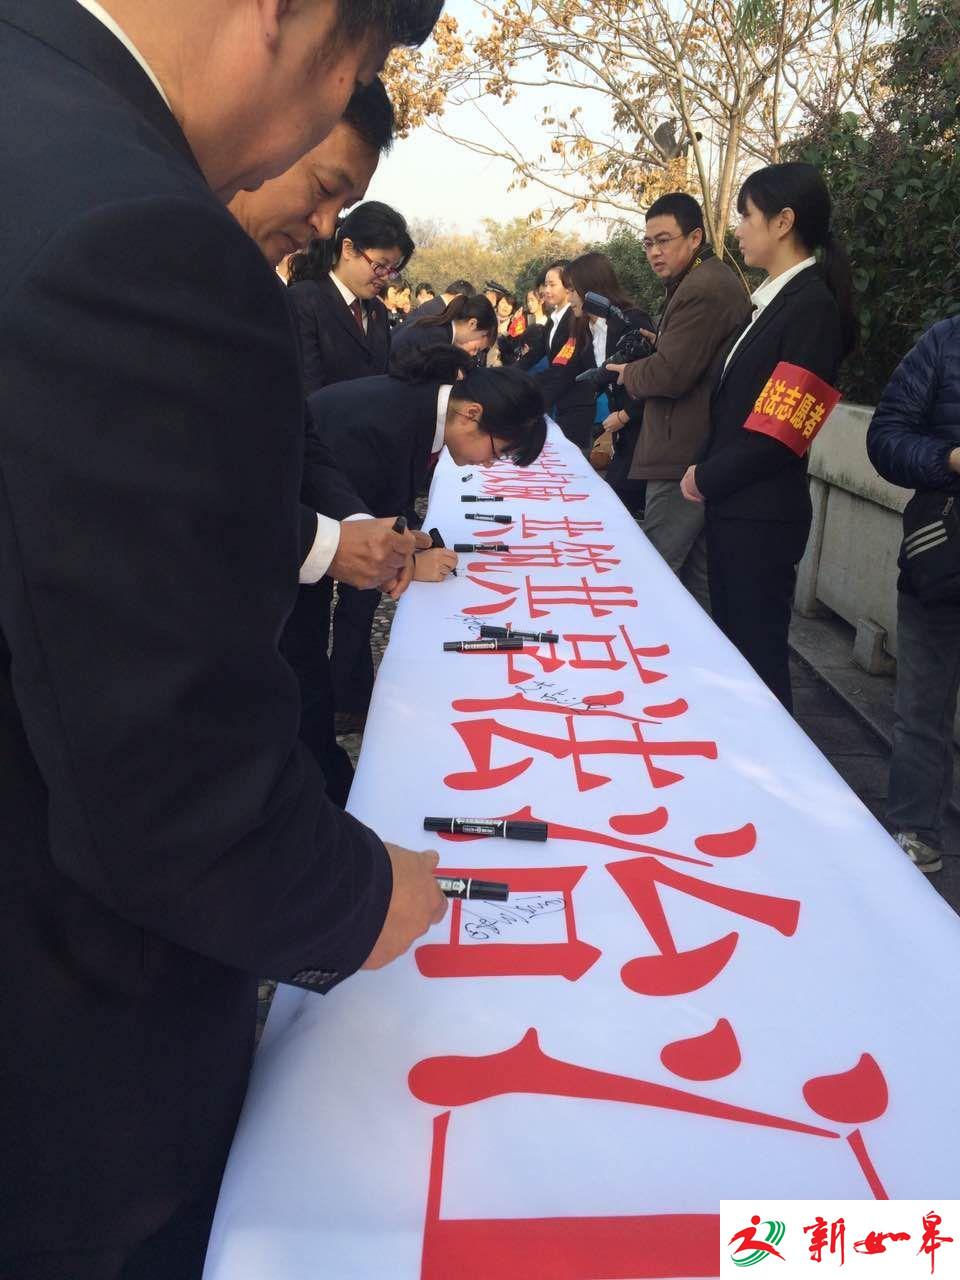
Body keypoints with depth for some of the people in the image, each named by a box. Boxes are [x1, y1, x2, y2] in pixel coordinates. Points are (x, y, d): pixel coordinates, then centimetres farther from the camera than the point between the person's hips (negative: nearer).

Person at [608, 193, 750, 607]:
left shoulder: (702, 291, -16)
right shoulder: (708, 280, 19)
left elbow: (671, 374, -22)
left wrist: (628, 374, -2)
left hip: (683, 460, -11)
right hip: (703, 453, 11)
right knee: (698, 578, 15)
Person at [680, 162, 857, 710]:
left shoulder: (811, 305, -15)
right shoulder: (777, 300, 12)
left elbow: (779, 430, -19)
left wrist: (707, 478, -9)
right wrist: (708, 473, 4)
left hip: (761, 516, -9)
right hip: (735, 506, 9)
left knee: (757, 654, 2)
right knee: (733, 647, 17)